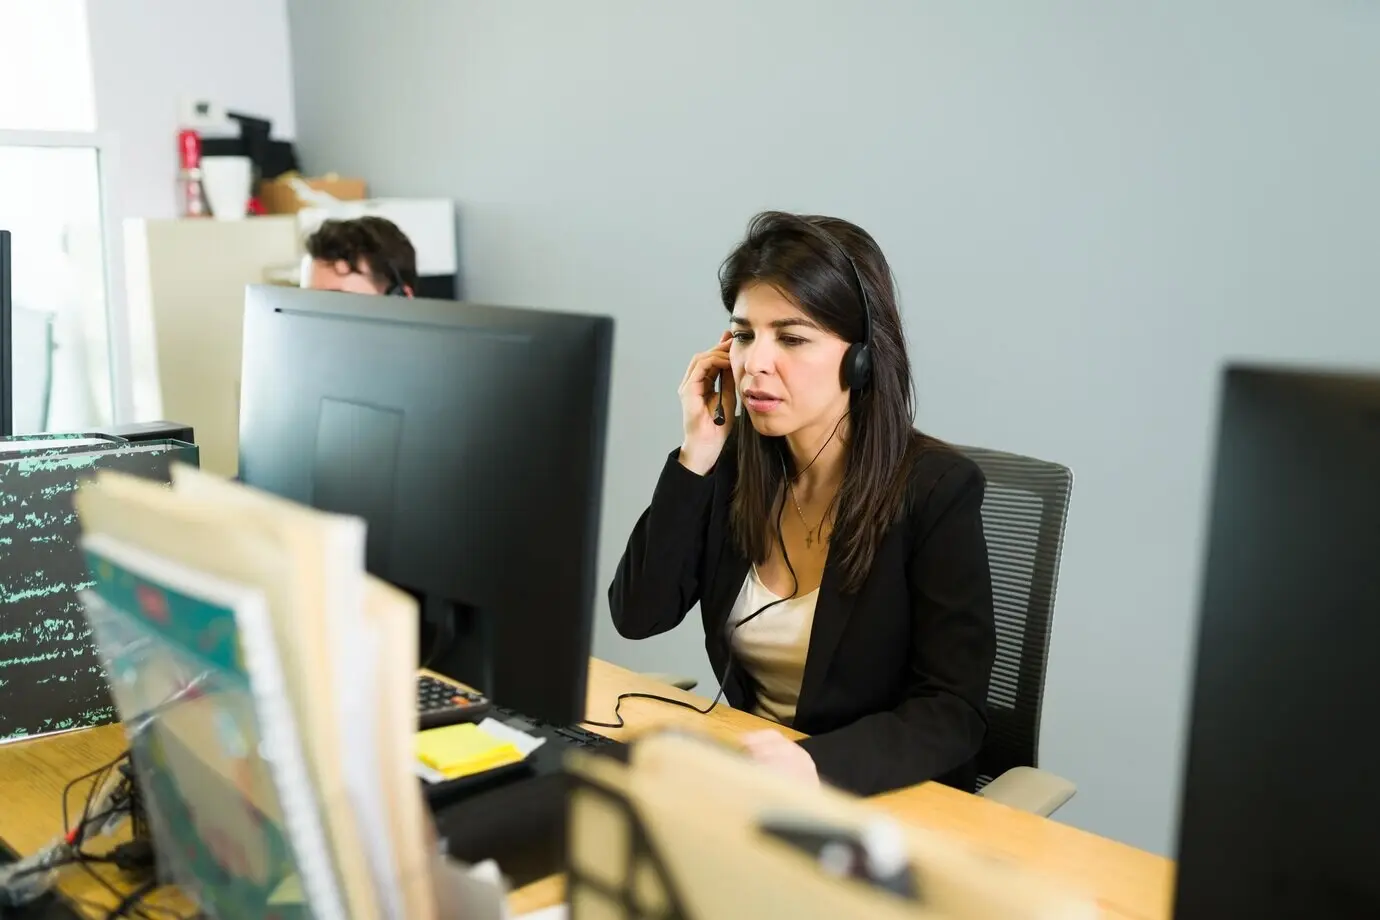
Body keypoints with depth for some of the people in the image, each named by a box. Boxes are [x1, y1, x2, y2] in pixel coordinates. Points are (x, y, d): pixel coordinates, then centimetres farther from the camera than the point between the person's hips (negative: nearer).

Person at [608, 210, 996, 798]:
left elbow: (953, 714, -17)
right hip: (751, 776, 5)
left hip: (890, 801, -4)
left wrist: (815, 766, -34)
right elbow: (637, 616, -6)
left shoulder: (935, 488, -15)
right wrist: (696, 455, -14)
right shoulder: (735, 464, -2)